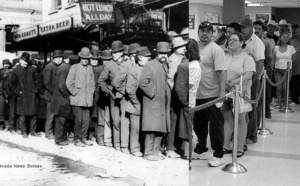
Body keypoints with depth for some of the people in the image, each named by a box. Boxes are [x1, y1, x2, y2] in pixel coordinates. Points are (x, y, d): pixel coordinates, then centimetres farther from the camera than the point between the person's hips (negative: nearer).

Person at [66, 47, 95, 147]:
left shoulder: (90, 68, 12)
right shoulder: (74, 67, -3)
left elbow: (92, 83, 20)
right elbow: (68, 83, -6)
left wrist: (91, 92, 9)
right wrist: (75, 93, -6)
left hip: (87, 99, 5)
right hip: (77, 99, -5)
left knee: (87, 120, 5)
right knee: (78, 120, -4)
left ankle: (83, 138, 19)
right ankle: (77, 139, 8)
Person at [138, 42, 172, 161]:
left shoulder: (167, 66, 15)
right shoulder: (149, 65, -9)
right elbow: (142, 82, -17)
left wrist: (168, 93, 13)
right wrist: (153, 92, -14)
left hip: (164, 103, 7)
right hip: (152, 103, -7)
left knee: (161, 128, 9)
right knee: (152, 128, -7)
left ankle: (156, 151, 18)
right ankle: (148, 153, 1)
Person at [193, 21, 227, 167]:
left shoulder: (215, 49, -10)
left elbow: (222, 71, -16)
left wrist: (222, 91, -22)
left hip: (211, 94, -7)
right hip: (196, 94, 7)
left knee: (215, 126, 2)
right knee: (198, 125, 18)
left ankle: (218, 156, 12)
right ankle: (201, 150, 35)